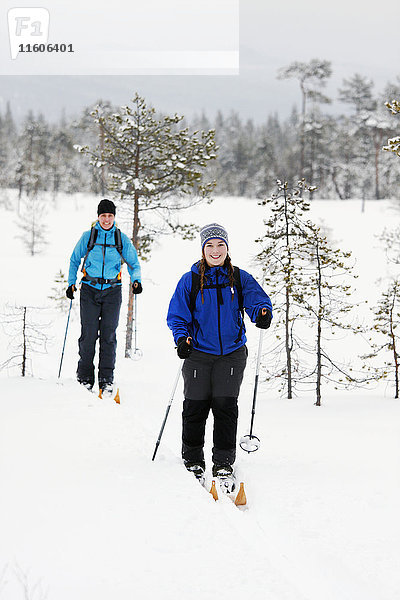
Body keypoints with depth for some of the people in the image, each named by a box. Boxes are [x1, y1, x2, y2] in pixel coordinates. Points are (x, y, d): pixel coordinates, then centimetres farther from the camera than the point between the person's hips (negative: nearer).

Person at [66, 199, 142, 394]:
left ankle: (106, 380, 3)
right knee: (88, 334, -5)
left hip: (112, 291, 1)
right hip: (90, 290, 0)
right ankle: (85, 378, 4)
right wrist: (71, 283, 3)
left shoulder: (122, 239, 4)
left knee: (108, 335, -2)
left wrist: (136, 280, -7)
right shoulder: (88, 236, 3)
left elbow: (133, 263, 11)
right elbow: (74, 260, 13)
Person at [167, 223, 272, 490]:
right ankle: (193, 460, 19)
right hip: (198, 353, 0)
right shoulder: (190, 280, 2)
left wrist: (262, 312, -29)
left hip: (231, 353, 0)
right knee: (195, 407, 2)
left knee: (225, 406, -3)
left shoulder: (239, 278, 5)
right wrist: (181, 337, -14)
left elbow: (256, 298, -6)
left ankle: (224, 463, 7)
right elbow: (177, 314, 4)